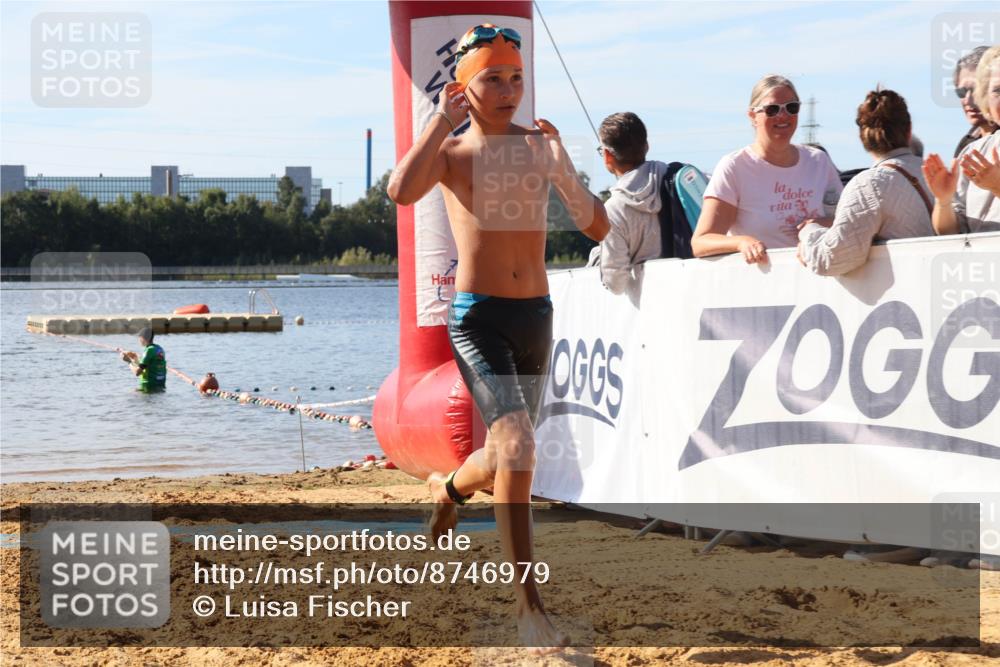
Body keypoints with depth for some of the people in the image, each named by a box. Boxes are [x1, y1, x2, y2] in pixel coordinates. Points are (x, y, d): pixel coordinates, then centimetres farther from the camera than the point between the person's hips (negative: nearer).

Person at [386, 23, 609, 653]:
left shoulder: (543, 145, 9)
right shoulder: (452, 152, 0)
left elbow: (598, 228, 6)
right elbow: (402, 189, -23)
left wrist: (560, 160, -6)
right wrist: (443, 120, -13)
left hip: (536, 316, 5)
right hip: (478, 317, -5)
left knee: (505, 455, 17)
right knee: (517, 444, -23)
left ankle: (448, 488, 53)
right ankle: (528, 601, -18)